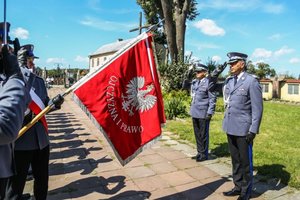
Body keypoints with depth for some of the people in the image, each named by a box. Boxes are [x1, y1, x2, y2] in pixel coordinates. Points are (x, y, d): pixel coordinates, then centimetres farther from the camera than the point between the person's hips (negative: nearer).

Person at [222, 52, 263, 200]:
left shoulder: (252, 81, -10)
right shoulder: (229, 81, 9)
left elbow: (257, 109, -11)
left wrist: (253, 130, -14)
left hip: (243, 129, -6)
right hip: (230, 127, 6)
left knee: (245, 161, 9)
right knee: (235, 160, 17)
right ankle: (238, 186, 33)